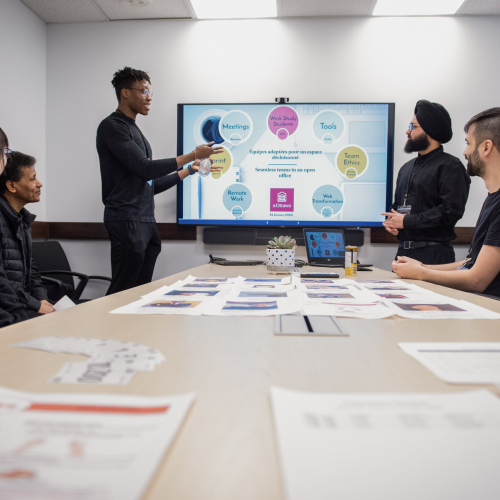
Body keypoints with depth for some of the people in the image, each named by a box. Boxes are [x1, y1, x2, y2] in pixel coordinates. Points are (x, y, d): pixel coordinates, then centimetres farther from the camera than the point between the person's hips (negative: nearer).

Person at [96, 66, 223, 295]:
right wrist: (192, 155, -9)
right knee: (122, 292, -9)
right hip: (126, 220, -9)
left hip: (146, 222, 9)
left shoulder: (134, 130, 22)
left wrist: (191, 169, 22)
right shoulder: (112, 126, -4)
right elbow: (144, 168, -15)